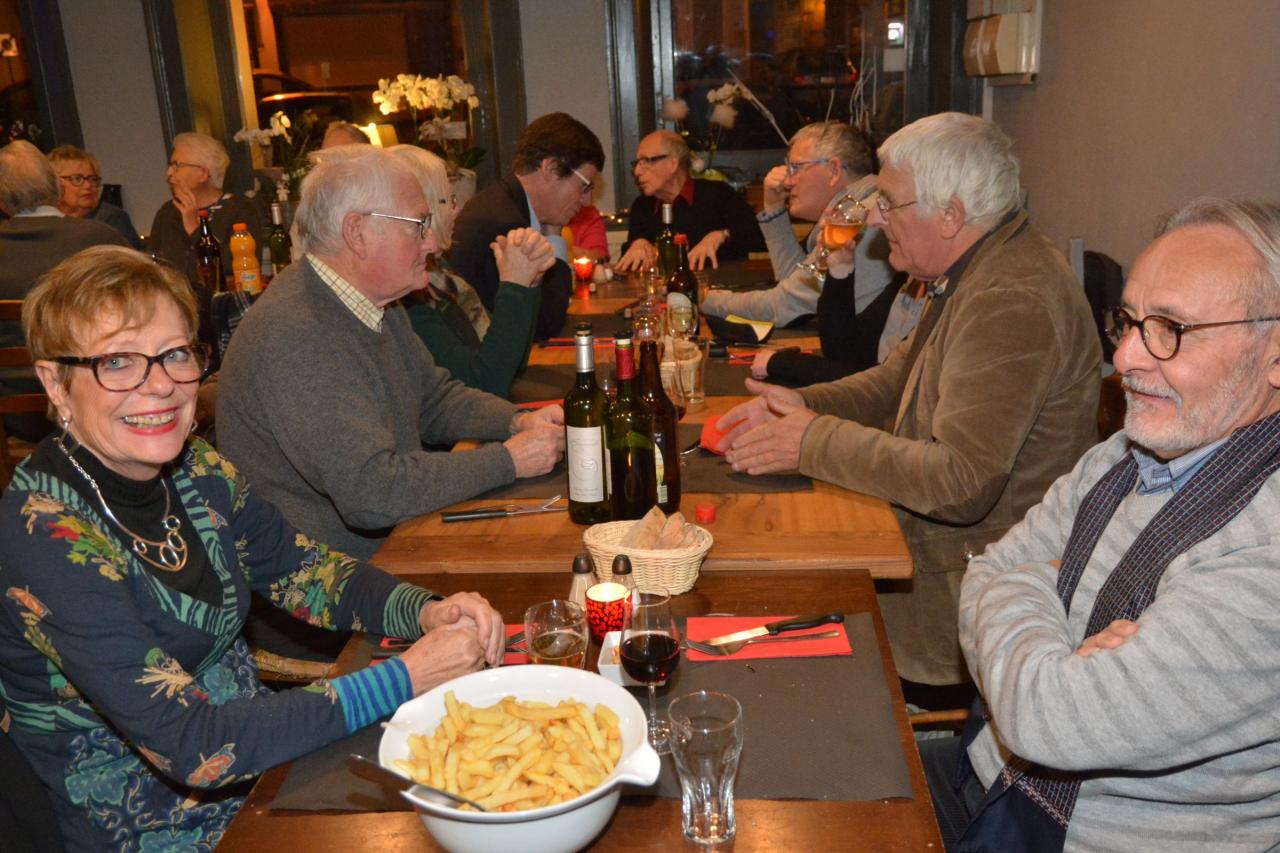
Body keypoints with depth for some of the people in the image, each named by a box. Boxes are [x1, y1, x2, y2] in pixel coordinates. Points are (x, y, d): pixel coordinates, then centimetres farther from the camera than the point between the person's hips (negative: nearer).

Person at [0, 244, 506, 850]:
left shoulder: (198, 471, -5)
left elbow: (303, 570, 7)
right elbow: (192, 748, -28)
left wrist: (428, 612, -13)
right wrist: (406, 677, -27)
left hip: (261, 755, 6)